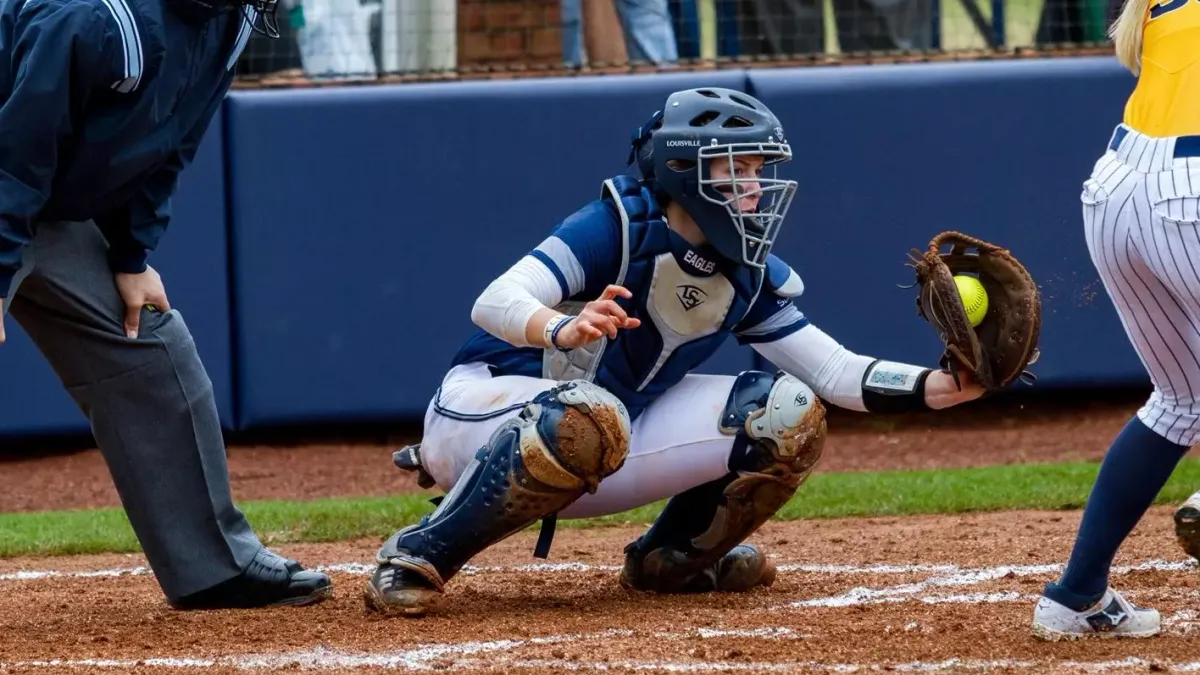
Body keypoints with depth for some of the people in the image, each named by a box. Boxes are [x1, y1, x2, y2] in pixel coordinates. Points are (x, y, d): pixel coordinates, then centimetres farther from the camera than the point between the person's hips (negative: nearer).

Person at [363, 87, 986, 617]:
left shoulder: (751, 278, 0)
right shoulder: (619, 226, -21)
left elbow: (833, 371, 0)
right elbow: (495, 302, -32)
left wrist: (938, 387, -17)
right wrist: (563, 331, -54)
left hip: (596, 468, 7)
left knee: (786, 414, -6)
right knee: (587, 417, -42)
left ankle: (671, 559, 15)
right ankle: (416, 560, -26)